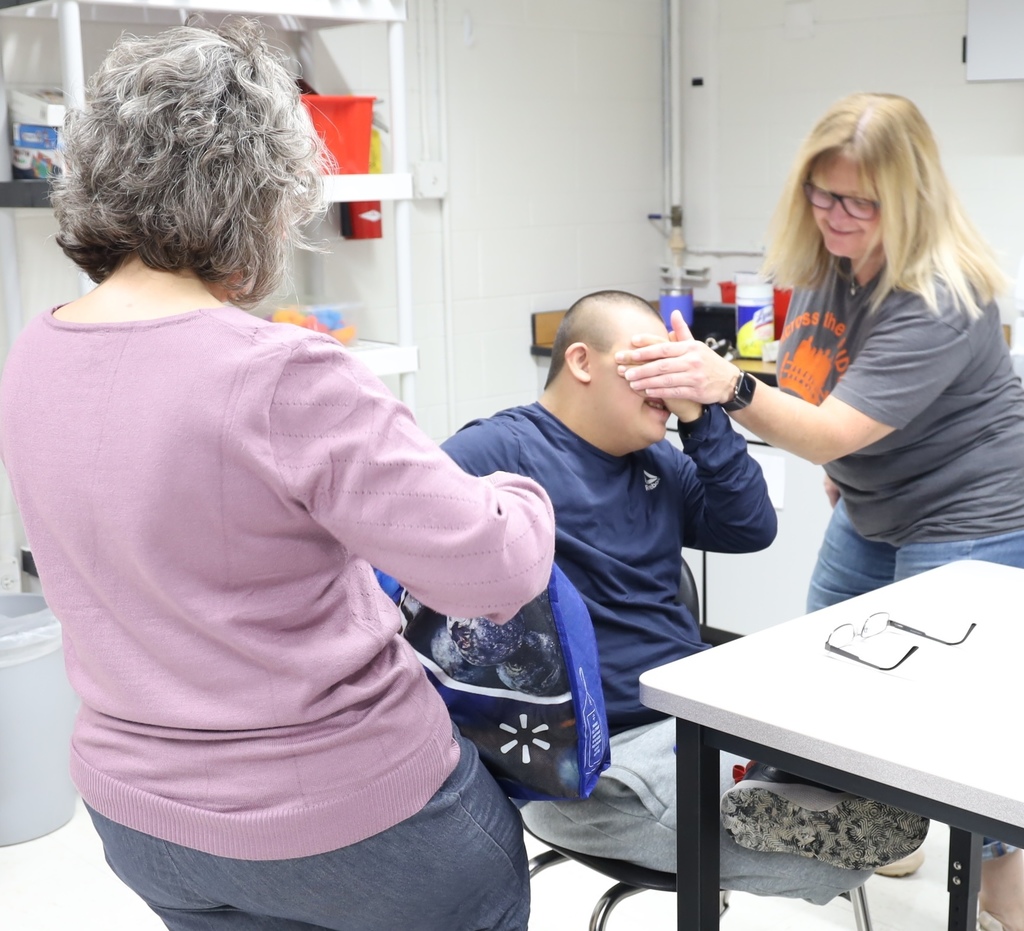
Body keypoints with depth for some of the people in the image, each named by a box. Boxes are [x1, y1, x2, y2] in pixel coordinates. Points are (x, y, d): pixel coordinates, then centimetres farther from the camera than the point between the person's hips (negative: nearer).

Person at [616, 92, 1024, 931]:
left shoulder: (939, 300, -29)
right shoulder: (824, 255, -6)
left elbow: (833, 434, -34)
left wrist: (730, 388, -49)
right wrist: (842, 469, 10)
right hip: (870, 507, 9)